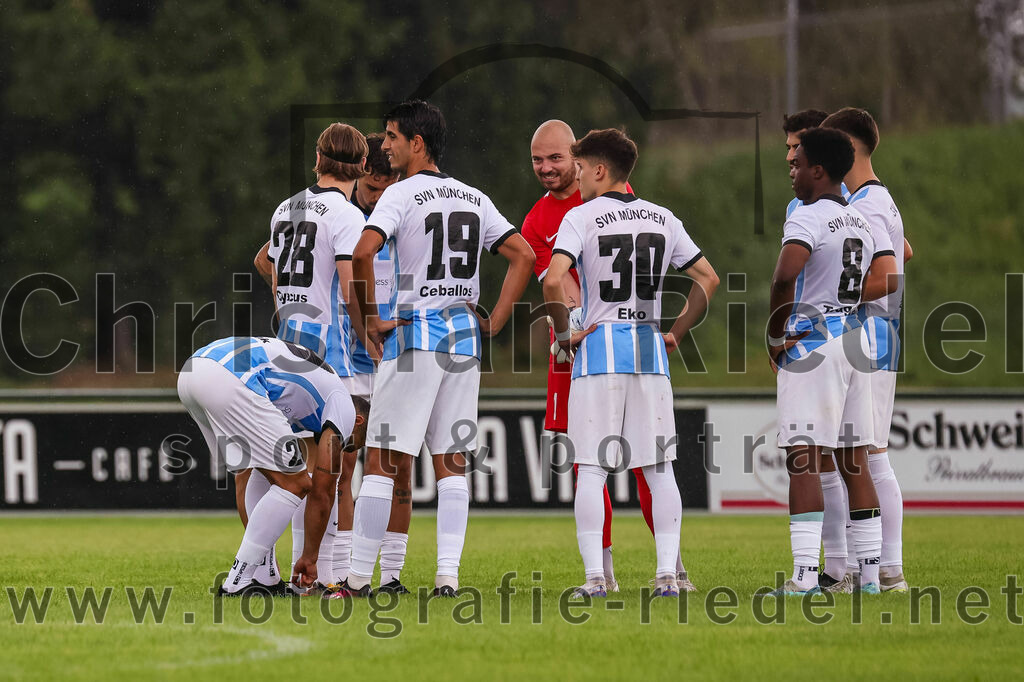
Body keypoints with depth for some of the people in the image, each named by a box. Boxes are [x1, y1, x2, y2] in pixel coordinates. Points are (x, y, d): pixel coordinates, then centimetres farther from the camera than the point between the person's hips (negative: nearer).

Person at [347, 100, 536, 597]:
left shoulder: (401, 195, -7)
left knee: (383, 460, -2)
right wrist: (495, 322, 10)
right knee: (451, 463, 8)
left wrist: (369, 319, -12)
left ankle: (359, 574, -3)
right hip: (464, 339, 6)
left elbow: (363, 253, -22)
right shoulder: (474, 199, 12)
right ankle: (448, 574, 0)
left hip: (413, 333, -6)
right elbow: (524, 256, 11)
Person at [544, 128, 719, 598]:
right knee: (659, 468, 7)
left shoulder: (581, 217, -4)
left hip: (598, 348, -4)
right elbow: (707, 278, 14)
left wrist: (564, 333, -5)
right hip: (650, 351, 4)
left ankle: (595, 575, -7)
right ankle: (667, 573, 2)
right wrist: (676, 333, 16)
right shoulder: (662, 219, 10)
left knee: (591, 469, -2)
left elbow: (553, 281, -18)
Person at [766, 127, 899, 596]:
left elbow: (785, 277, -25)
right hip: (853, 339, 8)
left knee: (803, 459, -9)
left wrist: (776, 334, -13)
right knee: (853, 460, 11)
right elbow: (886, 279, 12)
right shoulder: (865, 223, 14)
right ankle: (869, 574, 11)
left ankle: (805, 577, -15)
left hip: (812, 343, -8)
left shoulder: (808, 218, -11)